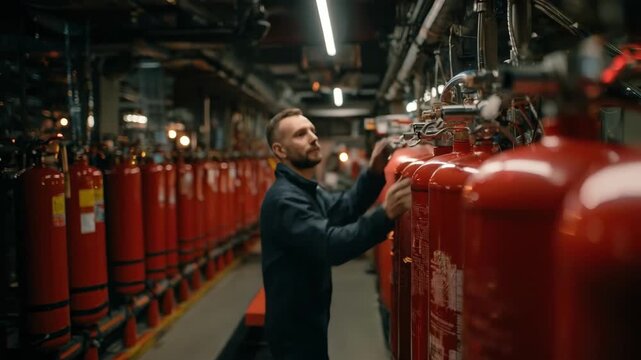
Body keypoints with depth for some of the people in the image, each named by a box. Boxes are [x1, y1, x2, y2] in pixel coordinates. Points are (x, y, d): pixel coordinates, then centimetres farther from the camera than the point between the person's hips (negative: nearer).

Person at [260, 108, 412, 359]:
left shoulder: (306, 190, 10)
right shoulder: (284, 199, -26)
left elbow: (342, 209, 9)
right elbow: (330, 246, -37)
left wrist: (374, 173, -6)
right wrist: (385, 215, -48)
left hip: (307, 319, 10)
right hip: (294, 327, -10)